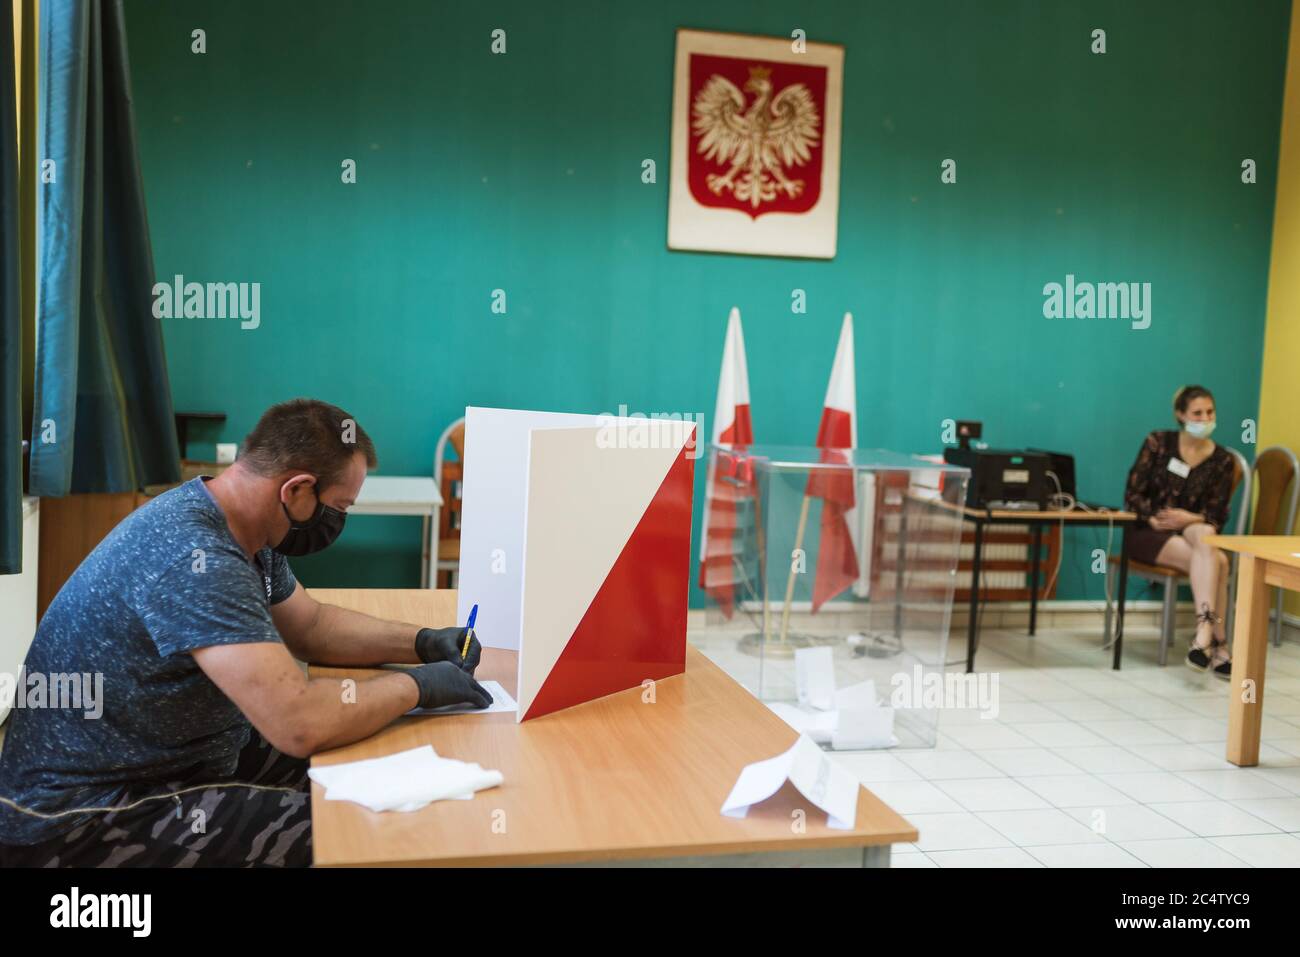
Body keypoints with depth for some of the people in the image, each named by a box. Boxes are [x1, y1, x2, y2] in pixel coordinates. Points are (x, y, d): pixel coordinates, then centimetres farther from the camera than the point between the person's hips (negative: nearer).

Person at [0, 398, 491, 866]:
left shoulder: (242, 528, 1)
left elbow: (311, 625, 17)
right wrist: (417, 685, -20)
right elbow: (300, 723, -36)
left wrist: (420, 642, 4)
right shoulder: (193, 559, -30)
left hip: (173, 758, 10)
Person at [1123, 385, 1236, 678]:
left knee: (1205, 537, -36)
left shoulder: (1222, 459, 4)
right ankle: (1217, 642, -33)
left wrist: (1191, 519, -18)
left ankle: (1203, 633, -40)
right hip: (1148, 532, -2)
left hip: (1193, 530, 3)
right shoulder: (1158, 443, -2)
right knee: (1215, 560, -30)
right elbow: (1133, 494, -4)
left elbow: (1217, 517, 2)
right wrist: (1156, 520, -19)